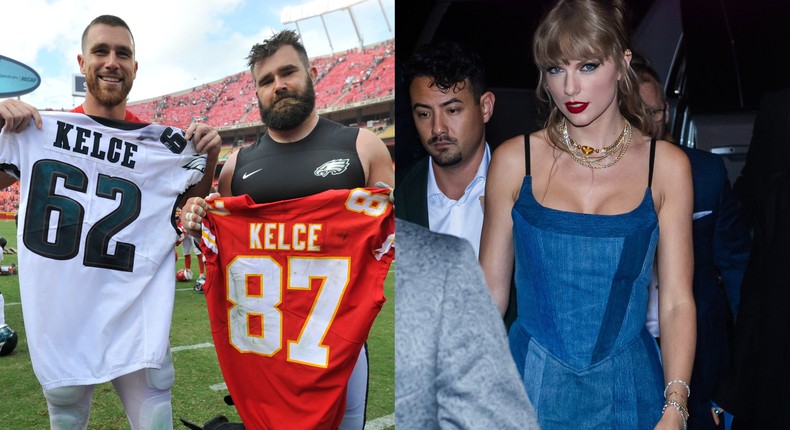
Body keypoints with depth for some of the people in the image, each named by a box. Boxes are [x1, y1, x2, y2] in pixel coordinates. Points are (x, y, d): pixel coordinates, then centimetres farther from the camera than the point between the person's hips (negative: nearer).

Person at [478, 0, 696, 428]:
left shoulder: (667, 165, -5)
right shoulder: (513, 159, -6)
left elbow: (677, 302, -4)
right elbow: (490, 292, -3)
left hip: (627, 387, 1)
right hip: (531, 381, 0)